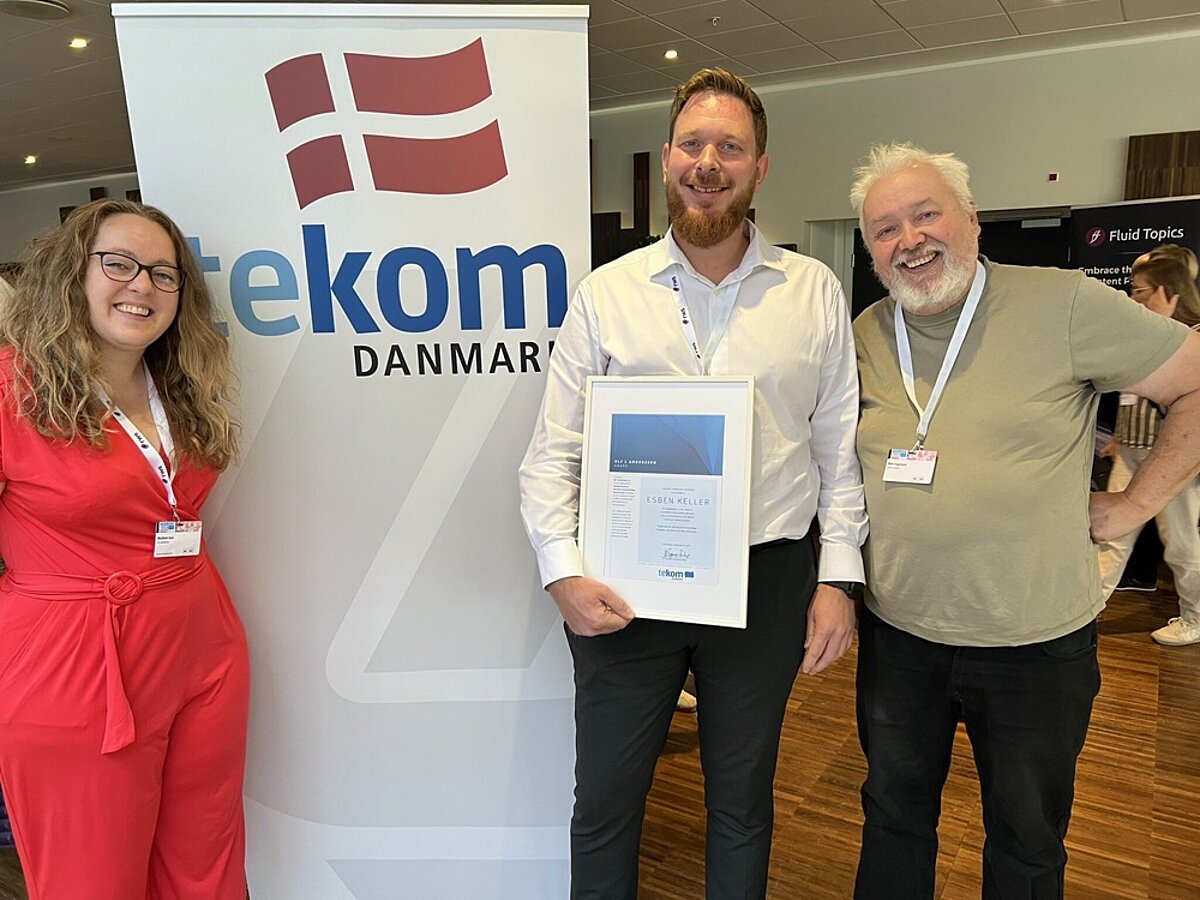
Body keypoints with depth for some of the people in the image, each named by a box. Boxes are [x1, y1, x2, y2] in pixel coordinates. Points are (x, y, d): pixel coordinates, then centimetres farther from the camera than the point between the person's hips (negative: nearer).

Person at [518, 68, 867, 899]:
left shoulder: (815, 292, 3)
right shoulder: (607, 292, 0)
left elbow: (842, 449, 4)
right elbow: (553, 454, -1)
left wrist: (840, 577, -2)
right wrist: (564, 570, -11)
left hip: (766, 582, 1)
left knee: (742, 804, 19)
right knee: (604, 805, 13)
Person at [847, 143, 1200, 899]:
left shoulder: (1062, 304, -13)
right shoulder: (863, 337, 0)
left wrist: (1137, 502, -7)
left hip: (1037, 644, -3)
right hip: (897, 635, 3)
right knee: (894, 820, 21)